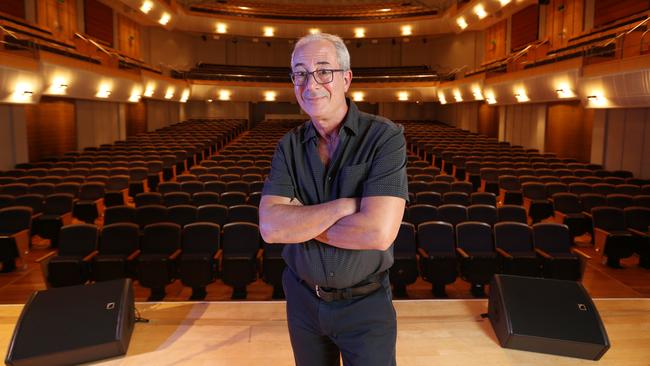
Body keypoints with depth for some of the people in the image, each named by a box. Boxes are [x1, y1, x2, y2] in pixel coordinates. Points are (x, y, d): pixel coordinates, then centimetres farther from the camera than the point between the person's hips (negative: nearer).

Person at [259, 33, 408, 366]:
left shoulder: (385, 137, -17)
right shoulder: (289, 145, -4)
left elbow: (378, 232, -29)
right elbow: (269, 227, -17)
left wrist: (298, 221, -18)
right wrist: (344, 205, -26)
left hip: (366, 303, -4)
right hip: (302, 297, 4)